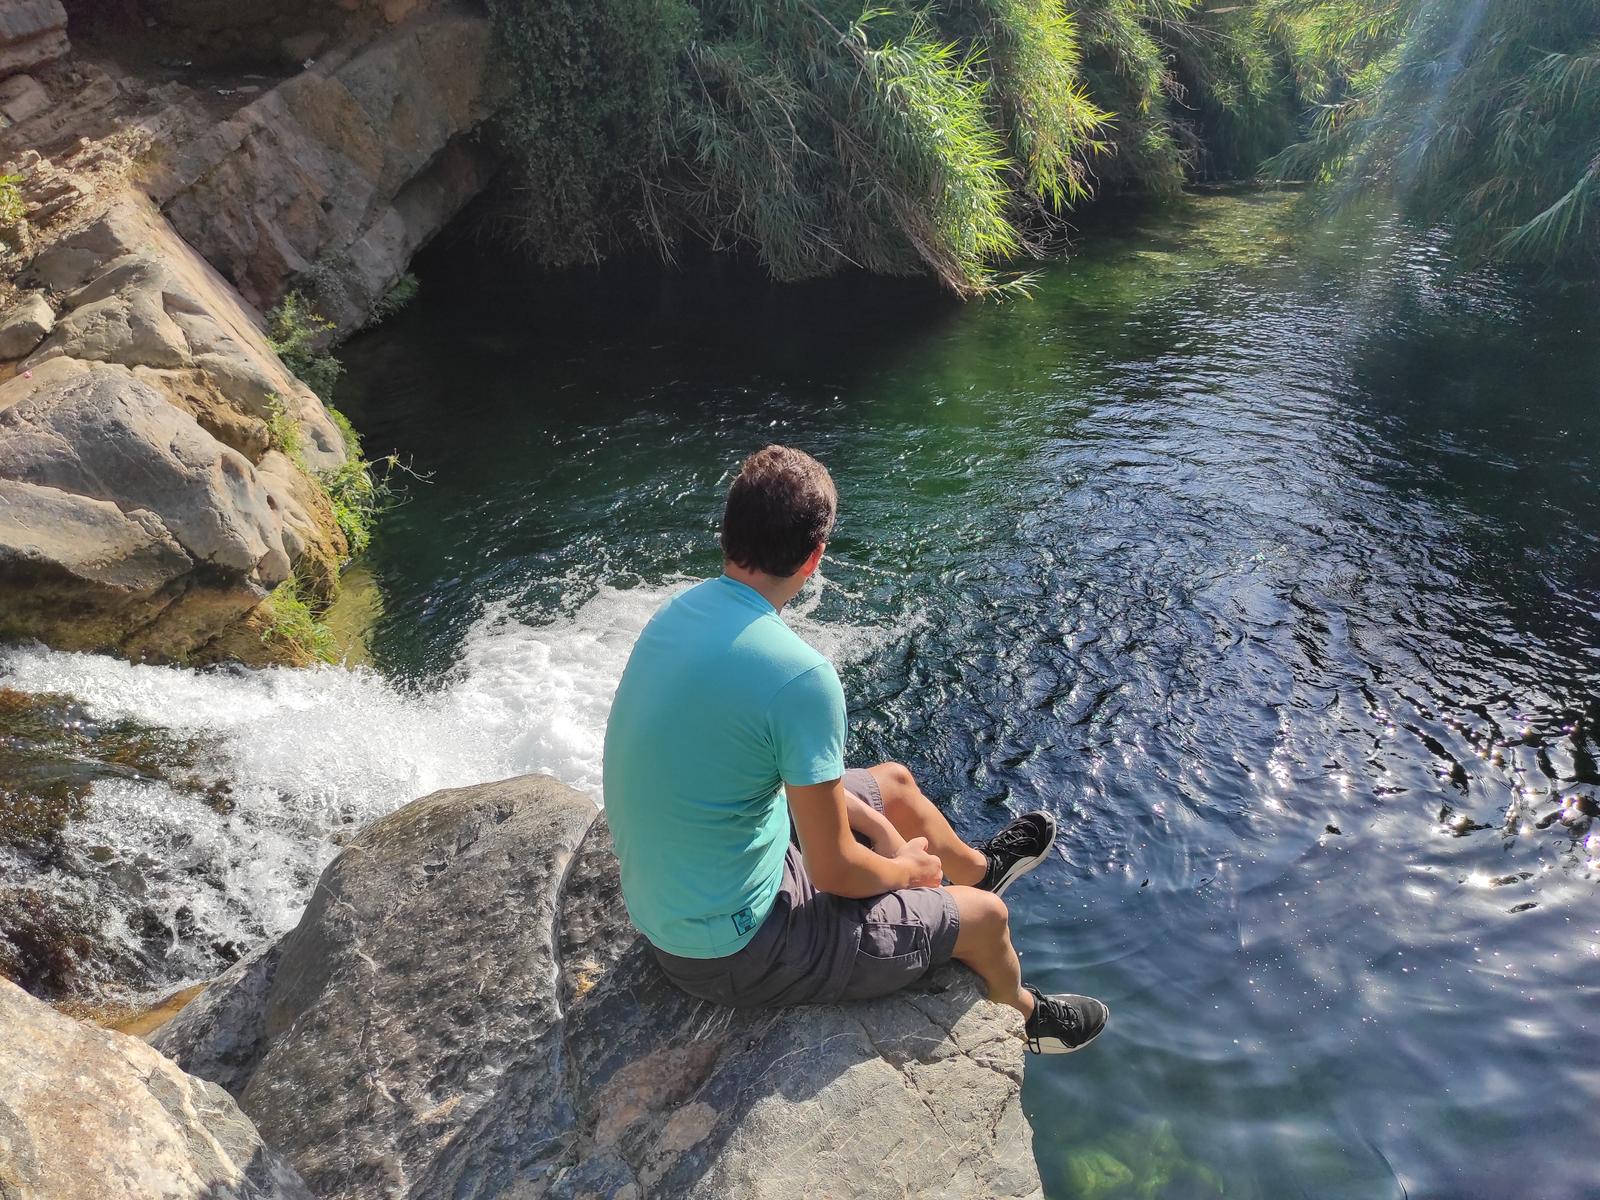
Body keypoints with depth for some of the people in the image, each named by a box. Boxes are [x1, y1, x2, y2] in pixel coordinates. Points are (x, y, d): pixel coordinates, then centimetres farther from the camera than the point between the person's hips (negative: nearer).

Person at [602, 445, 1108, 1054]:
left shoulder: (678, 611, -6)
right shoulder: (800, 674, -32)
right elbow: (835, 874, -23)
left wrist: (874, 821, 10)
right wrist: (907, 867, -1)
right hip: (730, 951, -8)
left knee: (893, 781, 23)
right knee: (983, 915, 9)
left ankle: (977, 866, 55)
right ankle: (1022, 1015, 44)